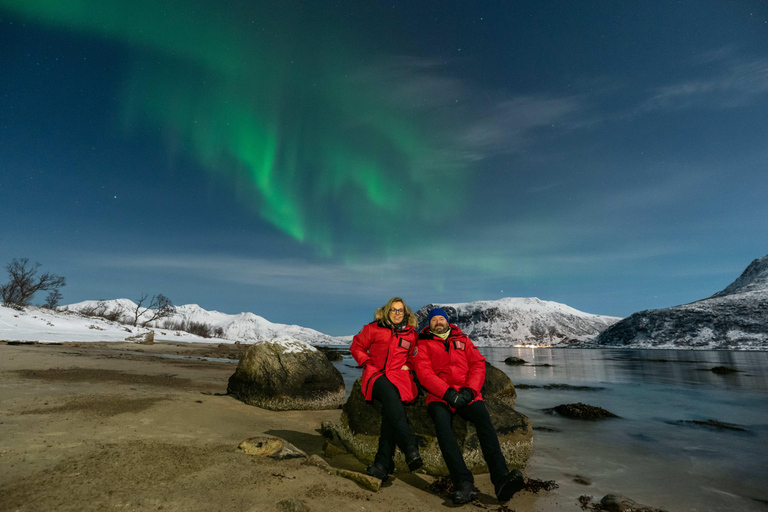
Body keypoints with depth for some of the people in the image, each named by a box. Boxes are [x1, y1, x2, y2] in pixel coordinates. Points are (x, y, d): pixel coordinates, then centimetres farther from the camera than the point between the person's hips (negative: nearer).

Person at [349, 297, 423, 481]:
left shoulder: (411, 334, 16)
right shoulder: (373, 329, 9)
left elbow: (413, 356, 29)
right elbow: (356, 347, 15)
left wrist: (408, 366, 8)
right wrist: (368, 364, 2)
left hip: (399, 375, 2)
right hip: (376, 375, -1)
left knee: (390, 408, -28)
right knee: (389, 394, -35)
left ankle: (383, 462, -24)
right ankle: (410, 447, -39)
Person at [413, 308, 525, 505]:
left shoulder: (462, 340, 21)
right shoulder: (423, 344, 13)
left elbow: (478, 365, 11)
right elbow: (424, 373, 0)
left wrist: (469, 389, -7)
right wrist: (447, 392, -14)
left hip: (467, 393, 2)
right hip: (439, 396, -2)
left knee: (483, 418, -27)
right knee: (441, 422, -32)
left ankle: (501, 479, -36)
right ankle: (463, 482, -36)